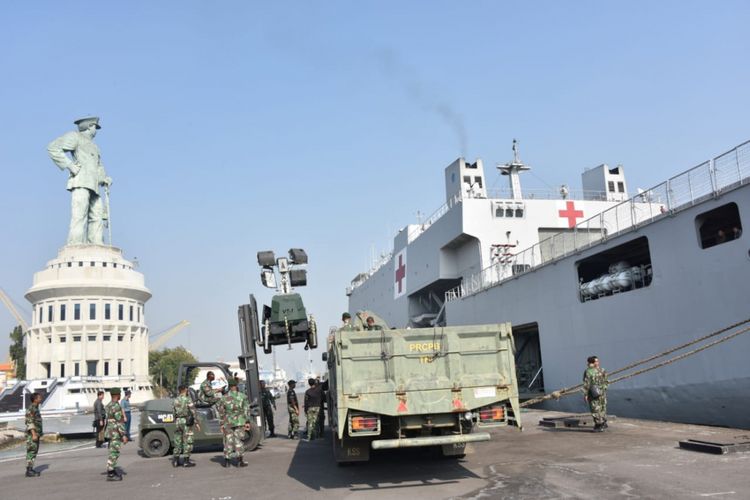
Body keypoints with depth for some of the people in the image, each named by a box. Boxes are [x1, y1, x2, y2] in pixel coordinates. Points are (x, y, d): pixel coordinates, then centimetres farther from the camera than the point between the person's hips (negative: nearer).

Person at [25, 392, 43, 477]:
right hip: (32, 434, -10)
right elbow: (30, 422, -22)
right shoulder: (30, 409, -16)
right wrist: (34, 434, -26)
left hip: (36, 434, 10)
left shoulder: (36, 408, 15)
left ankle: (31, 469, 18)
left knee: (34, 451, 12)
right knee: (31, 452, -7)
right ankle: (28, 471, -5)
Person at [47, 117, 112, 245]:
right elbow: (53, 148, -2)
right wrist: (69, 165, -10)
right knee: (79, 216, -19)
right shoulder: (75, 136, 11)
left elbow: (99, 166, 33)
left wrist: (105, 178, 10)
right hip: (80, 182, -8)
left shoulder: (94, 146, 34)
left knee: (97, 218, -2)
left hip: (93, 186, 8)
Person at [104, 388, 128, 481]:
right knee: (114, 453, -5)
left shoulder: (108, 405, 12)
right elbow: (119, 422, -22)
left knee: (113, 452, 17)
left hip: (111, 432, 10)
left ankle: (112, 471, 24)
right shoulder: (116, 406, -19)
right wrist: (124, 435, -20)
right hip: (116, 433, -10)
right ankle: (110, 475, -1)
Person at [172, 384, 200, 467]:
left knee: (178, 442, 12)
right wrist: (196, 423, -8)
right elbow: (193, 412, -13)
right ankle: (186, 461, 1)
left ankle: (175, 461, 13)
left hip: (178, 422, 6)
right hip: (186, 422, -6)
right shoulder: (188, 399, -11)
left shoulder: (175, 400, 6)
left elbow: (174, 412, 8)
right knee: (187, 442, 0)